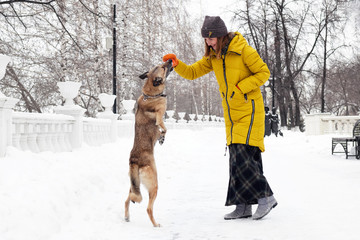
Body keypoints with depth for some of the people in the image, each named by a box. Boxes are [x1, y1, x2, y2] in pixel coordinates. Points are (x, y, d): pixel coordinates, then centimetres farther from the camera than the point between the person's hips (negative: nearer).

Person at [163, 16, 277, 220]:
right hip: (232, 114, 7)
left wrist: (240, 88, -17)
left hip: (249, 110, -7)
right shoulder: (213, 57, 8)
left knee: (243, 156, -16)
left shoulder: (243, 50, -12)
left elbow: (263, 73, -8)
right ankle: (243, 207, 11)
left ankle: (266, 197, -4)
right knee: (237, 159, 6)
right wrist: (177, 64, -9)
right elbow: (192, 73, 10)